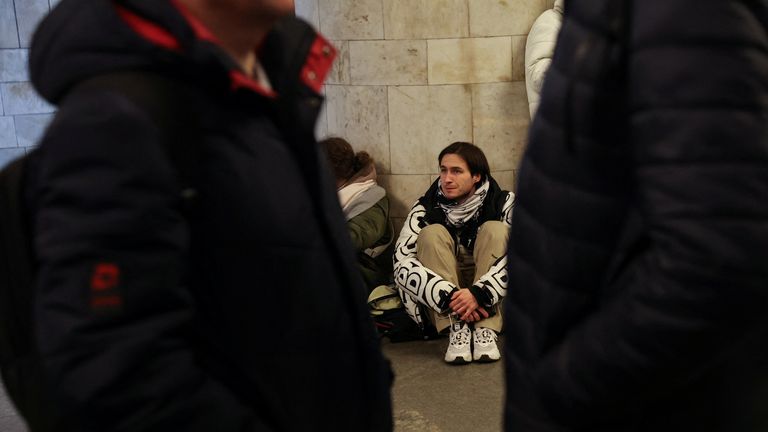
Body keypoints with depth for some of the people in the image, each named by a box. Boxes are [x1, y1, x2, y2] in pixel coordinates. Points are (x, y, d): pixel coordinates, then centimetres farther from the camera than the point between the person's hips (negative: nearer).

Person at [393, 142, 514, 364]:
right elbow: (402, 263, -20)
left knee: (495, 230, -21)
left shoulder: (503, 203, -8)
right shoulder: (426, 208, -9)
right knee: (431, 234, -21)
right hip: (440, 304, 0)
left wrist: (479, 294, -35)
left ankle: (486, 330, -30)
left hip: (490, 300, 0)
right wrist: (449, 296, -33)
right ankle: (456, 328, -31)